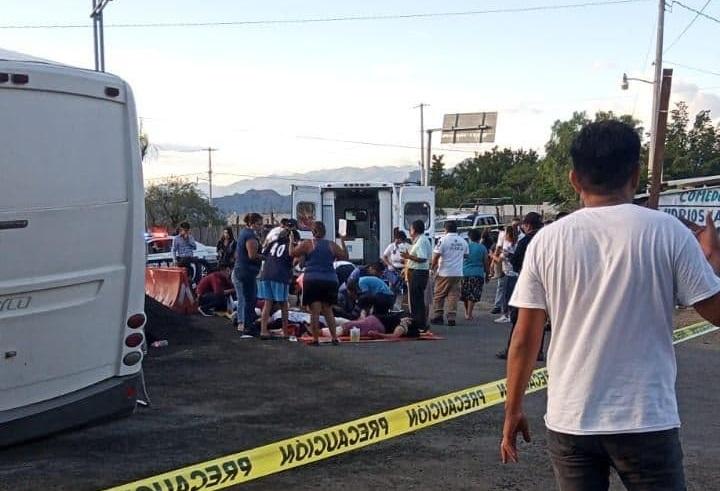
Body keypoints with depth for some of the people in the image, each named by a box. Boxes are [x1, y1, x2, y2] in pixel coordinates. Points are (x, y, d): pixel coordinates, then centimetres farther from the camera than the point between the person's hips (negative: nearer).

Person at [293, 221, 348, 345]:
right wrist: (343, 242, 25)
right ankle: (334, 338, 12)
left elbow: (293, 253, 0)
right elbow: (345, 257, 14)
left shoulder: (307, 244, -2)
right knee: (328, 310, 14)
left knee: (315, 311, -2)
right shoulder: (332, 245, 6)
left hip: (312, 280, -3)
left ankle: (316, 339, -5)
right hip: (330, 281, 3)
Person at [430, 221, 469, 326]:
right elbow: (466, 255, 17)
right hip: (458, 273, 4)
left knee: (439, 296, 7)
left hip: (444, 273, -4)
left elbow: (436, 255, -13)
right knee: (454, 296, 5)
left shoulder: (443, 240, -9)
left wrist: (433, 267, 0)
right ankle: (451, 318, 0)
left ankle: (438, 316, 7)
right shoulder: (463, 241, 7)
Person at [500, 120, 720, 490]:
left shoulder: (547, 240, -3)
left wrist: (512, 410, 12)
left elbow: (524, 339, 0)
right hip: (646, 419, -1)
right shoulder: (668, 231, -7)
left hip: (569, 419, 2)